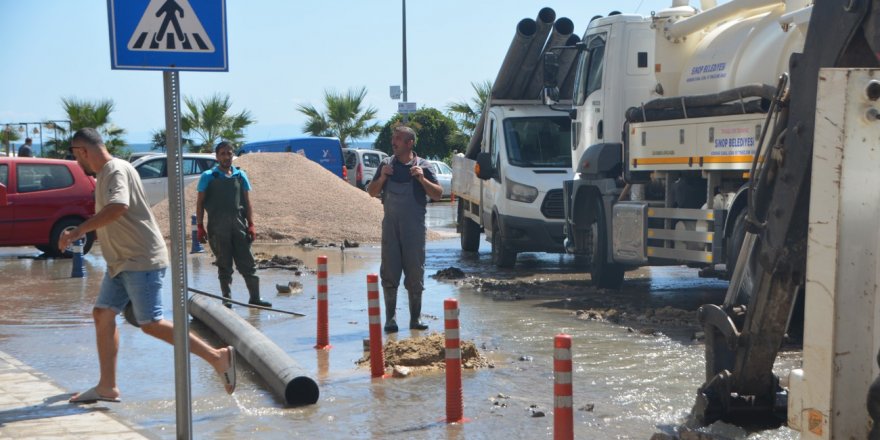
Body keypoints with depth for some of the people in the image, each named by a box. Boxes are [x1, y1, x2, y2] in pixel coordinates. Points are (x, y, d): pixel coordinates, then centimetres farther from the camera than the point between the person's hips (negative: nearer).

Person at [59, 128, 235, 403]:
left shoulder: (116, 170, -16)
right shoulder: (104, 173, 17)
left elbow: (118, 207, -36)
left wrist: (80, 230, -36)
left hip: (142, 261, -10)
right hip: (121, 263, 10)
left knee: (151, 324, -10)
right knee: (102, 314, 8)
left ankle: (217, 357, -7)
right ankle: (107, 387, 14)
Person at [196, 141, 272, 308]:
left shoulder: (241, 175, 10)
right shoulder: (208, 177, 3)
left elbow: (247, 202, 11)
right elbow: (200, 203, 4)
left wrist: (250, 224, 4)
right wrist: (200, 227, -2)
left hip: (239, 225, 2)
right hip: (217, 228, -2)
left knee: (247, 263, 1)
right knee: (224, 265, 5)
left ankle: (255, 298, 7)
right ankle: (227, 300, 12)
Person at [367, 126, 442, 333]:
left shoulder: (422, 166, 1)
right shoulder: (386, 164, 8)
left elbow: (438, 195, -2)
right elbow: (372, 192, 12)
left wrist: (422, 179, -16)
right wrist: (382, 177, -6)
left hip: (414, 228, -2)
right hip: (390, 225, 2)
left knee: (415, 273, 4)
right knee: (389, 272, 1)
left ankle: (415, 318, 13)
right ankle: (390, 318, 8)